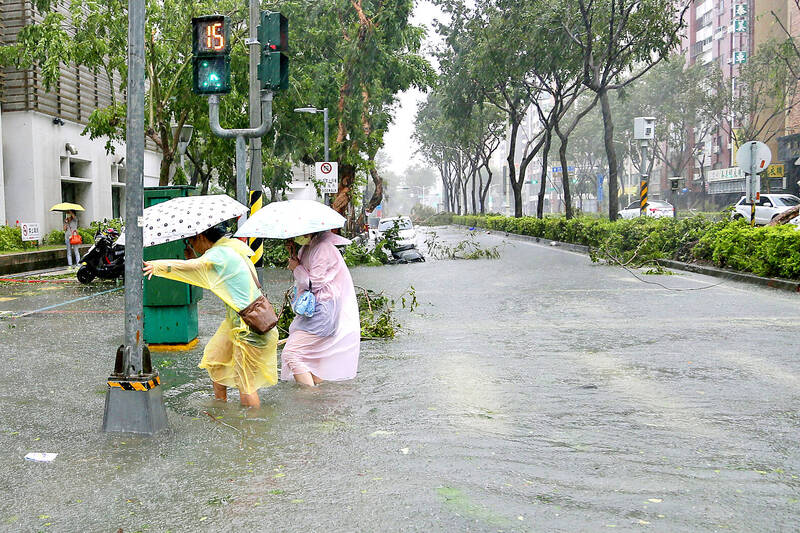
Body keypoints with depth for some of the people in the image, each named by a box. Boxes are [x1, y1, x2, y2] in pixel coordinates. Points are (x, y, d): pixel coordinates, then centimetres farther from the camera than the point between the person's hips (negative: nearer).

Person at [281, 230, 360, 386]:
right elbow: (302, 279, 17)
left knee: (291, 353, -13)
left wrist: (296, 268, -5)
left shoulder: (323, 248, -17)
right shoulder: (307, 247, 13)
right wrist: (294, 255, 5)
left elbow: (314, 282, -19)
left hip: (323, 311, -10)